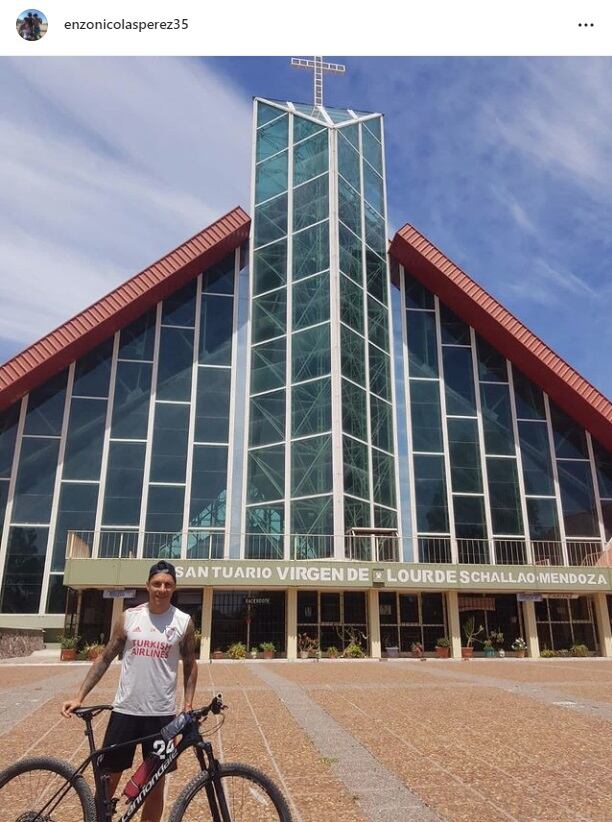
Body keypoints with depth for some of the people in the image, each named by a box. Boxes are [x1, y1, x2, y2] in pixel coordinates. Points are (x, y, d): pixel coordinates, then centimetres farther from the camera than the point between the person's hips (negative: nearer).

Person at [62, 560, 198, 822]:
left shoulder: (183, 622, -3)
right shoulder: (128, 617, 0)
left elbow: (190, 665, 6)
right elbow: (105, 658, 6)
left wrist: (188, 704, -3)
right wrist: (79, 697, 0)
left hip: (162, 713, -1)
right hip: (125, 710, 1)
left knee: (155, 783, 10)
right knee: (108, 779, 9)